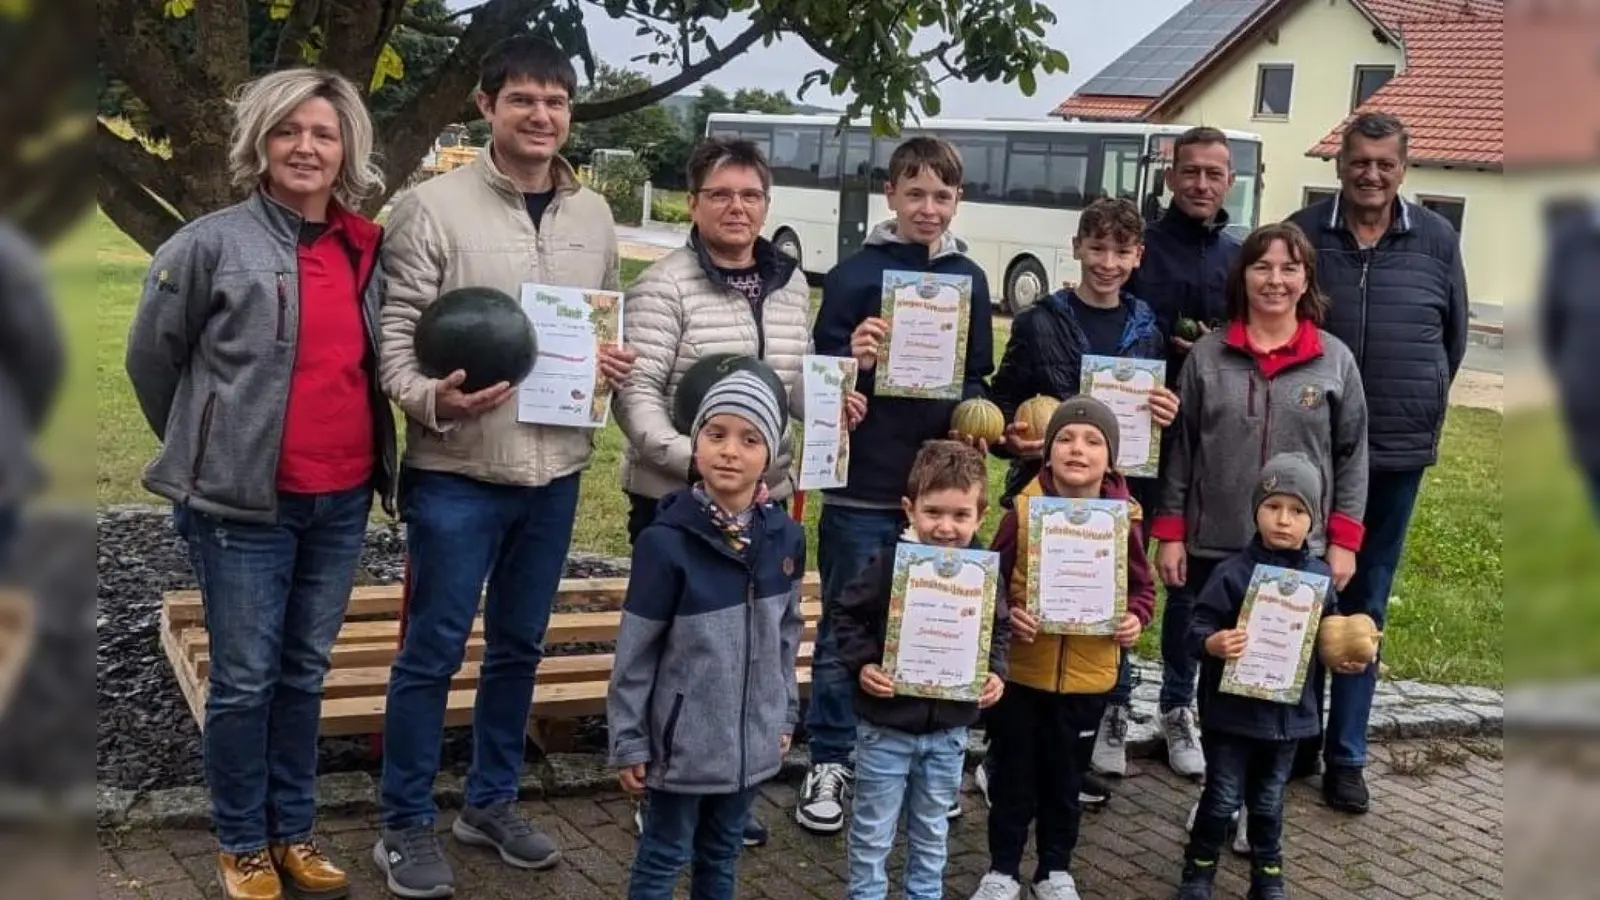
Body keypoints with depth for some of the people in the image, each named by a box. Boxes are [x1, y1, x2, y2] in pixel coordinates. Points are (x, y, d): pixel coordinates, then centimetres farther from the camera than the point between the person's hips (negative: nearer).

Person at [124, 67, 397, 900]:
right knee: (245, 679, 4)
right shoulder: (212, 243, -9)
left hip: (342, 501, 5)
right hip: (244, 503, -4)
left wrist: (374, 460, 14)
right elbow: (151, 356, 1)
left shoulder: (367, 250, 5)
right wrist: (208, 450, 11)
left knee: (305, 673, 15)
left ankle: (293, 833, 28)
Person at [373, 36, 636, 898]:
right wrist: (434, 400, -29)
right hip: (456, 470, -5)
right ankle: (406, 825, 18)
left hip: (555, 469, 5)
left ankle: (491, 801, 32)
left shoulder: (593, 216, 8)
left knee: (519, 645, 16)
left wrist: (620, 363, -4)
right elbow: (395, 336, -9)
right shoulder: (433, 206, -8)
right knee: (433, 650, 3)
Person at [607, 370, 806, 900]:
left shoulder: (786, 538, -3)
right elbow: (634, 652, -12)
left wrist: (785, 714, 12)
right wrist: (629, 741, -10)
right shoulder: (666, 540, -18)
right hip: (684, 738, -5)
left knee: (721, 854, 20)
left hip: (753, 736, 5)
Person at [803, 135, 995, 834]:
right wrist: (852, 361, -24)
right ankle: (829, 762, 16)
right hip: (863, 485, -3)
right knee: (846, 627, 5)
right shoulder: (855, 274, -4)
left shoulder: (969, 279, 9)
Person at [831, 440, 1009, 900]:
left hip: (949, 728, 3)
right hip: (886, 724, -3)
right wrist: (862, 664, -19)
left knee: (932, 830, 20)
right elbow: (846, 615, -6)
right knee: (873, 831, 10)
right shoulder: (890, 564, -16)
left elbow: (998, 630, 11)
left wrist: (995, 673, -4)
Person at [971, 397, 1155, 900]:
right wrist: (1006, 615, -21)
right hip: (1021, 669, -1)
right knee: (1013, 775, 10)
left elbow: (1142, 586, 7)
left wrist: (1136, 618, -12)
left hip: (1088, 675, 1)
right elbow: (993, 580, -4)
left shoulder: (1124, 517, -5)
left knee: (1066, 778, 16)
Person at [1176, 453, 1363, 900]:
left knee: (1268, 802, 18)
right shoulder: (1233, 573, -14)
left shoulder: (1319, 577, -1)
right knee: (1222, 798, 7)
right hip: (1232, 710, -3)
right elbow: (1197, 629, -16)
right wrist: (1214, 643, -36)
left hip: (1288, 711, 3)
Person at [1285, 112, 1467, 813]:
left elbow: (1454, 335, 12)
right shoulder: (1303, 233, -4)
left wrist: (1422, 402, 13)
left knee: (1365, 605, 10)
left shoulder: (1437, 240, 1)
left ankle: (1346, 754, 19)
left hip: (1398, 452, 1)